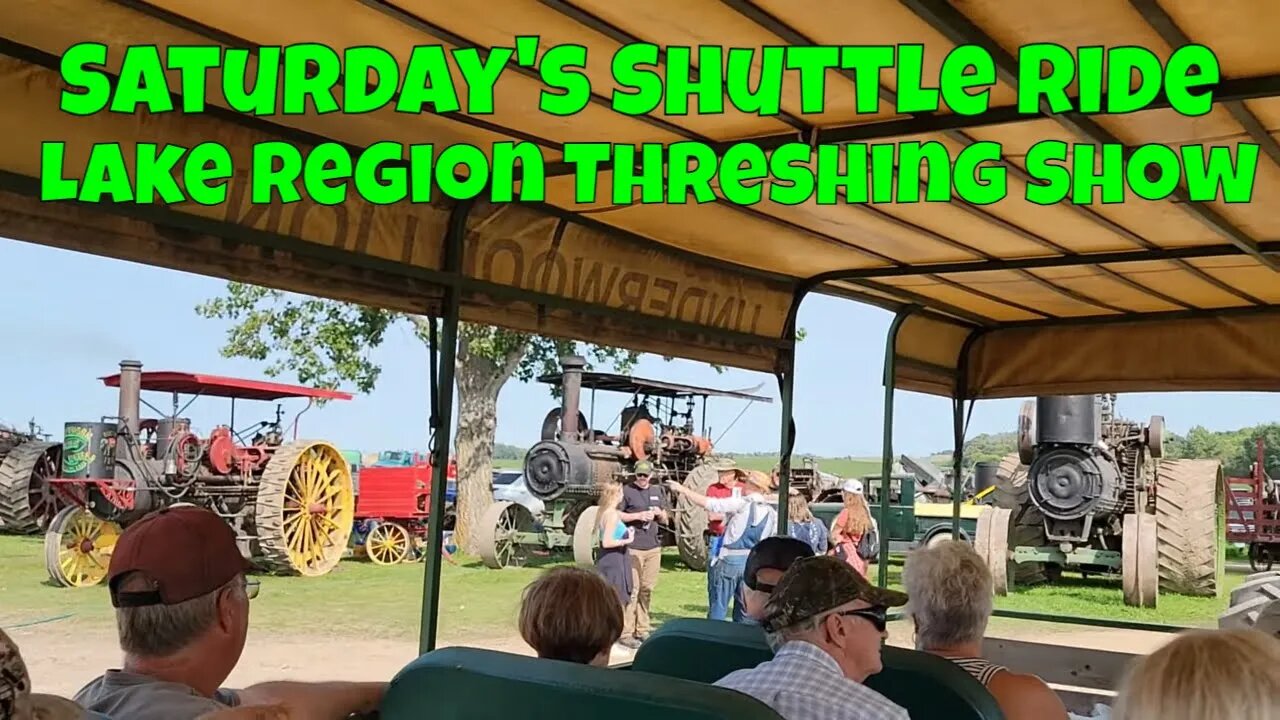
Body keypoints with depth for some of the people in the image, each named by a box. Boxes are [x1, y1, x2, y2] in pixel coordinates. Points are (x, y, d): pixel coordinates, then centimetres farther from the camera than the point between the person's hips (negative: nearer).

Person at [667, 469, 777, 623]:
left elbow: (709, 504, -14)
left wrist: (682, 489, -8)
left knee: (717, 610, 1)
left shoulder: (741, 504, -10)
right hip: (754, 564, 5)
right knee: (745, 612, 12)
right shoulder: (771, 513, 5)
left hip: (729, 560, -5)